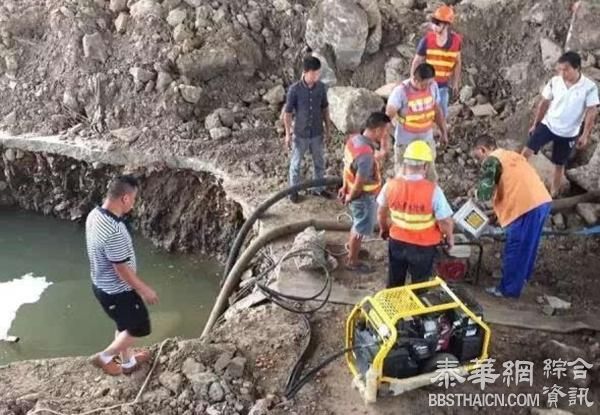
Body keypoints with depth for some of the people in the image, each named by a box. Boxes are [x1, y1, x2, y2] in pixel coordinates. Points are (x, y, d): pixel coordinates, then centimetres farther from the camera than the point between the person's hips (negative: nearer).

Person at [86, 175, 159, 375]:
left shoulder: (94, 215, -6)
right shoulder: (114, 231, -36)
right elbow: (122, 270, -27)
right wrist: (144, 289, -12)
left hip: (101, 285, 9)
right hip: (117, 291, -9)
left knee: (124, 324, 28)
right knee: (139, 327, 15)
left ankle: (128, 362, 45)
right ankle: (104, 357, 27)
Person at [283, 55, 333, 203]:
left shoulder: (321, 87, -8)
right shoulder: (294, 89, -19)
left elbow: (325, 108, 5)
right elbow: (287, 112, -11)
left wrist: (328, 128, 8)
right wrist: (288, 134, -9)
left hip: (317, 133, 4)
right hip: (300, 134, -3)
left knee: (320, 162, 17)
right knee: (296, 163, 13)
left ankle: (319, 188, 38)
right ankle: (294, 190, 32)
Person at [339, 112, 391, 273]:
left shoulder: (354, 138, -8)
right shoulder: (366, 155, -36)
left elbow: (347, 165, 5)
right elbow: (359, 184, -28)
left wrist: (345, 187, 15)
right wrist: (350, 197, -9)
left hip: (357, 193, 9)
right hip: (363, 197, -8)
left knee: (358, 224, 30)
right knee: (361, 229, 13)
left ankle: (352, 247, 53)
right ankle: (352, 261, 31)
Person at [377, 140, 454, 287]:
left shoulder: (391, 185, -15)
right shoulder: (433, 190, -26)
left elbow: (382, 213, 0)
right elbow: (445, 222, -18)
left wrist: (383, 229, 21)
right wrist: (449, 238, 3)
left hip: (397, 241, 3)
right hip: (423, 246, -3)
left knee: (394, 282, 26)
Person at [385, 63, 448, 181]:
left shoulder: (433, 86, -8)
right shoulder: (401, 91, -24)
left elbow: (437, 110, 7)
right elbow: (388, 116, -28)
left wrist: (444, 132, 13)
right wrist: (384, 140, -38)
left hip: (427, 141, 4)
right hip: (405, 143, -4)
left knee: (430, 177, 18)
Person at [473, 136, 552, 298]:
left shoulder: (492, 160, -2)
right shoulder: (512, 155, 25)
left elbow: (485, 192, -12)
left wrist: (476, 194, 11)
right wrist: (499, 211, 32)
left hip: (526, 206, -9)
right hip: (543, 201, 9)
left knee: (514, 250, 5)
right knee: (528, 244, 26)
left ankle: (508, 289, 16)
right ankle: (523, 275, 44)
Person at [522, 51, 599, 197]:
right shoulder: (554, 81, -9)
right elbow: (544, 103, 2)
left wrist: (585, 136, -11)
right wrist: (535, 124, 7)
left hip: (568, 133, -2)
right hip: (548, 125, 2)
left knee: (559, 165, 11)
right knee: (527, 151, -13)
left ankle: (553, 194, 28)